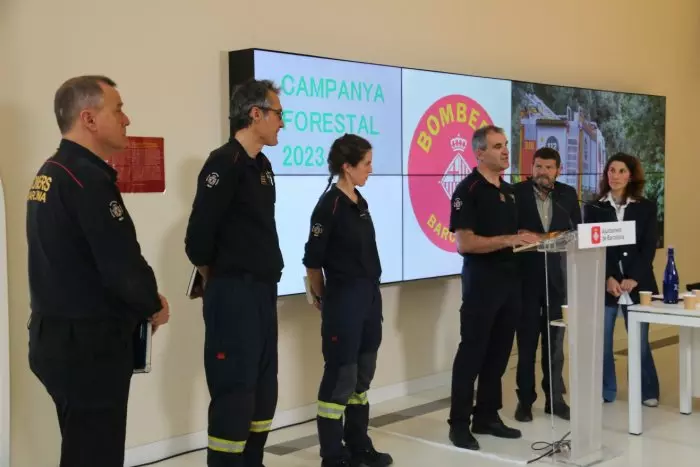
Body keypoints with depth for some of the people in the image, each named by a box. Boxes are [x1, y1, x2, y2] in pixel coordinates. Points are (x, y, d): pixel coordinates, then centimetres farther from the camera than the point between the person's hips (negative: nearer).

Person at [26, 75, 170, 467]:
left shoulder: (49, 174, 11)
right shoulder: (88, 177, -20)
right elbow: (123, 264, -23)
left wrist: (139, 302, 8)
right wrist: (152, 306, -4)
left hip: (57, 335, 10)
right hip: (88, 344, -10)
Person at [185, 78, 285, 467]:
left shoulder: (262, 165, 13)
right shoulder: (225, 162, -14)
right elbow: (198, 239, -17)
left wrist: (267, 280, 9)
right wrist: (217, 279, -1)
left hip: (263, 292, 9)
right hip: (233, 296, -9)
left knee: (263, 388, 15)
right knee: (234, 392, -3)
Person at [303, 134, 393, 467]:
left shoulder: (360, 203, 10)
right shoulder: (329, 205, -14)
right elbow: (312, 260, -13)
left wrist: (371, 292, 13)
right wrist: (321, 297, -1)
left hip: (369, 296, 8)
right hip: (343, 299, -8)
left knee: (362, 374, 15)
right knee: (340, 377, -1)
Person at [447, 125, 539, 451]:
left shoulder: (508, 190, 14)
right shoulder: (468, 190, -11)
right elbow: (464, 243, -19)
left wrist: (526, 239, 4)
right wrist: (509, 240, -24)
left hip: (509, 279, 8)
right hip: (481, 281, -8)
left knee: (499, 352, 11)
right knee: (472, 352, -2)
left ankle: (487, 417, 21)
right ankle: (459, 423, 6)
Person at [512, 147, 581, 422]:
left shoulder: (568, 194, 6)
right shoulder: (516, 192, -5)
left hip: (558, 277, 3)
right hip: (526, 277, -3)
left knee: (555, 342, 11)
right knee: (526, 341, 7)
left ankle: (555, 398, 21)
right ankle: (525, 400, 16)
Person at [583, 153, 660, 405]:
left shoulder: (646, 207, 8)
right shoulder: (594, 208, 6)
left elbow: (649, 247, 1)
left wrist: (634, 278, -11)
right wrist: (607, 279, -12)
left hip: (637, 284, 0)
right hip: (604, 285, 0)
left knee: (640, 342, 2)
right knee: (601, 342, 1)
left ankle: (648, 392, 17)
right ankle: (605, 392, 15)